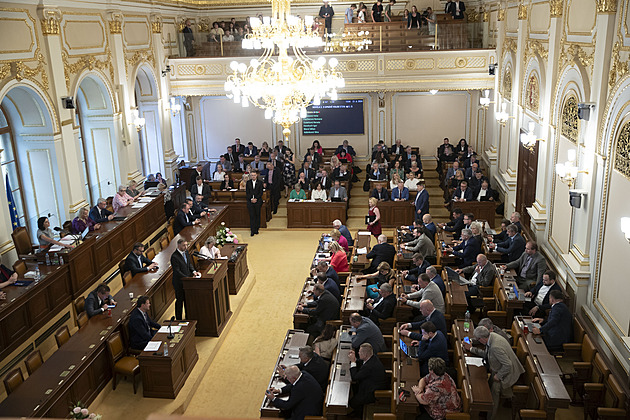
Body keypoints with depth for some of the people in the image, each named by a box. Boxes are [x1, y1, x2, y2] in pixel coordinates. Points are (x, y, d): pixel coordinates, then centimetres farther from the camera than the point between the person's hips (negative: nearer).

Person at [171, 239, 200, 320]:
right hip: (179, 282, -7)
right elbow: (177, 271, -24)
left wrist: (194, 271, -4)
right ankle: (178, 319, 21)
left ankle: (188, 317, 33)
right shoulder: (174, 256, -22)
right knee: (180, 300, 6)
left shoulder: (186, 252, 2)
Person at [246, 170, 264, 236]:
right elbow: (247, 192, 4)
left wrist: (256, 199, -13)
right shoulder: (248, 182, 7)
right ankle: (252, 231, -1)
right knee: (252, 216, -3)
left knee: (257, 215, 4)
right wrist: (251, 199, -10)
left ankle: (256, 229, 14)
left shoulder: (260, 183, 3)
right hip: (250, 201, 0)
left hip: (258, 201, 0)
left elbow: (261, 193, 0)